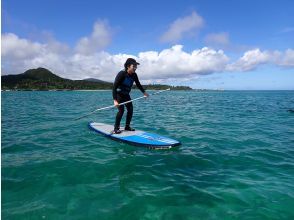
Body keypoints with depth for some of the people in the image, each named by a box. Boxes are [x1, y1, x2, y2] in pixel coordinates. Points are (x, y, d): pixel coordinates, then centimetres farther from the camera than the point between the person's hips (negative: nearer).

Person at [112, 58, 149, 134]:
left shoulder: (134, 75, -9)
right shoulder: (121, 74, -28)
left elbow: (138, 84, 11)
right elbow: (114, 87, -32)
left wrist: (144, 92, 6)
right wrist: (115, 100, -40)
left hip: (126, 95, 7)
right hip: (119, 94, -6)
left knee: (130, 109, 3)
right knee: (121, 110, -17)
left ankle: (127, 126, 17)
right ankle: (116, 129, -8)